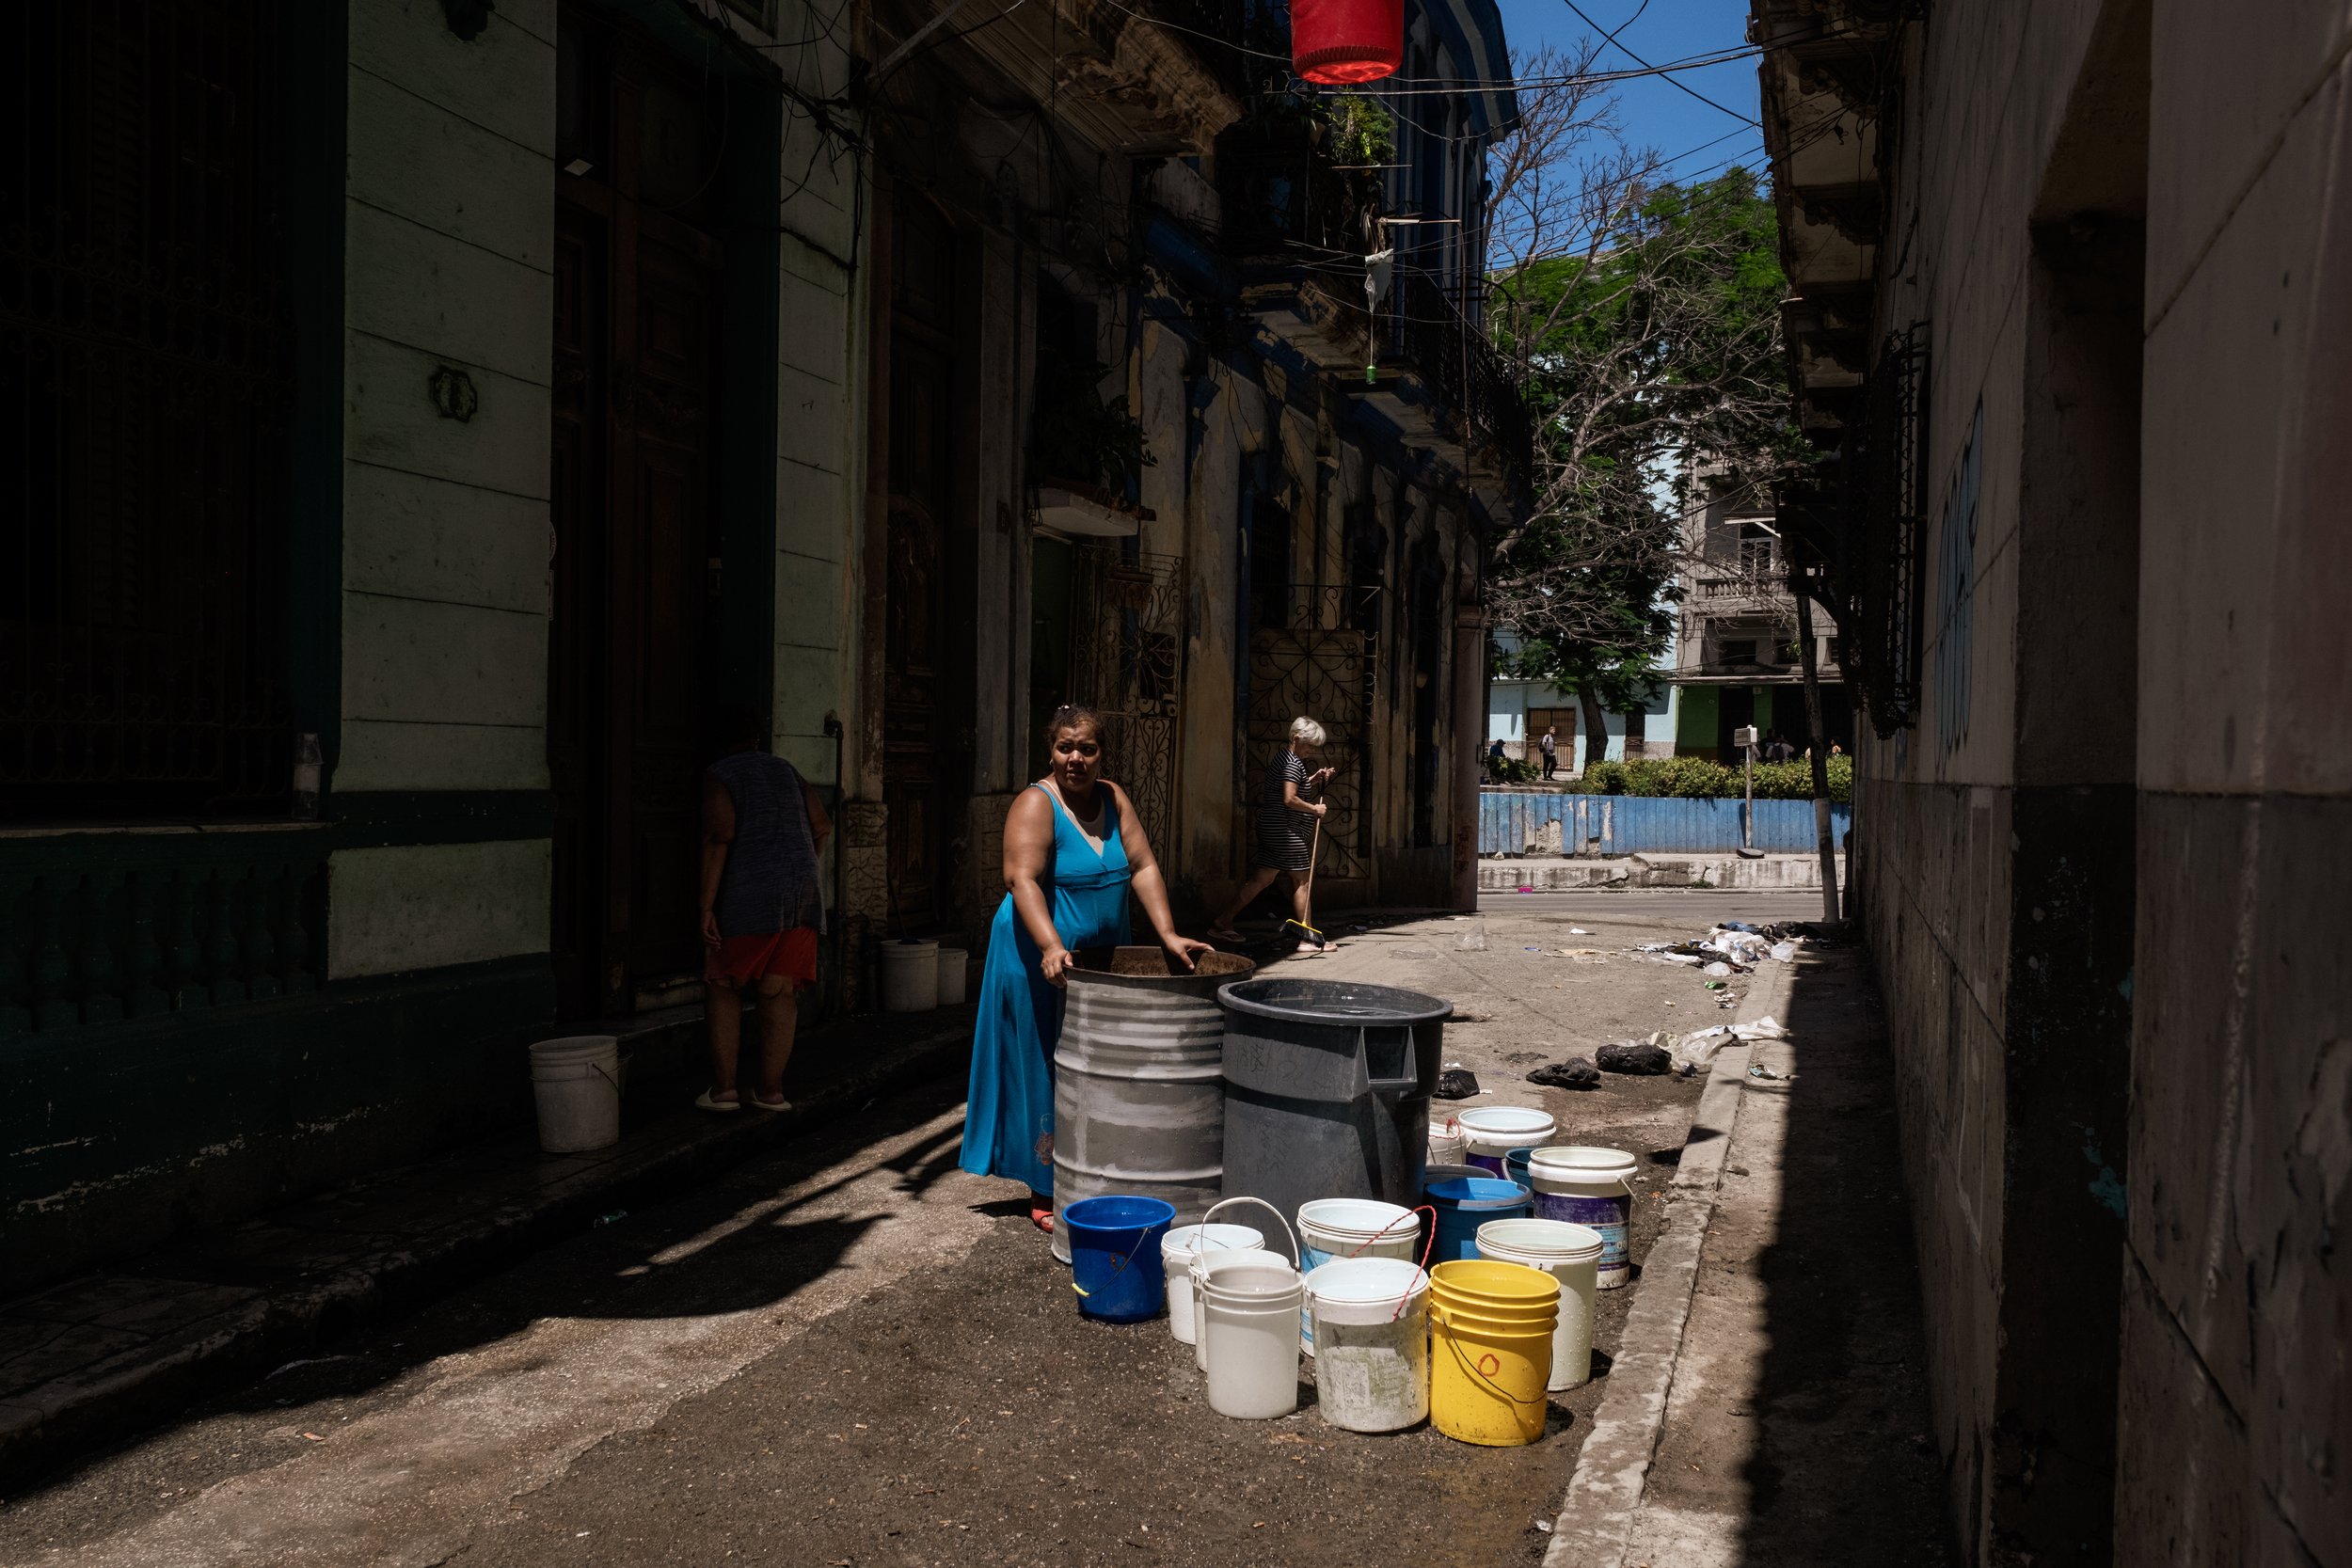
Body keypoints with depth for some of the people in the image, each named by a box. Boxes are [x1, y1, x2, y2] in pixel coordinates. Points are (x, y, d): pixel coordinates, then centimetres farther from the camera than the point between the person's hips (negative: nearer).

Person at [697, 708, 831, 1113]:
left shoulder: (718, 776, -4)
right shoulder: (786, 770, 14)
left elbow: (718, 836, -16)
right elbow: (822, 824, 16)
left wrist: (706, 906, -16)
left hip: (748, 897, -5)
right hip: (800, 896, 5)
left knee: (723, 986, 9)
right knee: (781, 992, 8)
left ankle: (723, 1087, 5)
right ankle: (771, 1088, 9)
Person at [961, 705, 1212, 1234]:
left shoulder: (1113, 799, 5)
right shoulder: (1035, 804, -14)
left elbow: (1142, 866, 1)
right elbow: (1022, 878, -26)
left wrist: (1168, 936, -8)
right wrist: (1051, 947, -39)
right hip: (1045, 962, -6)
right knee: (1048, 1076, 1)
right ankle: (1046, 1196, 12)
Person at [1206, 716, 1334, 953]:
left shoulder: (1286, 759, 18)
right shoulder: (1293, 763, -14)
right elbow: (1290, 799, -22)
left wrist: (1313, 780, 12)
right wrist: (1315, 809, -11)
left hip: (1273, 830, 10)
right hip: (1285, 831, -10)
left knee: (1261, 879, 11)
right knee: (1302, 882, -2)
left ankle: (1223, 923, 10)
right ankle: (1307, 939, 2)